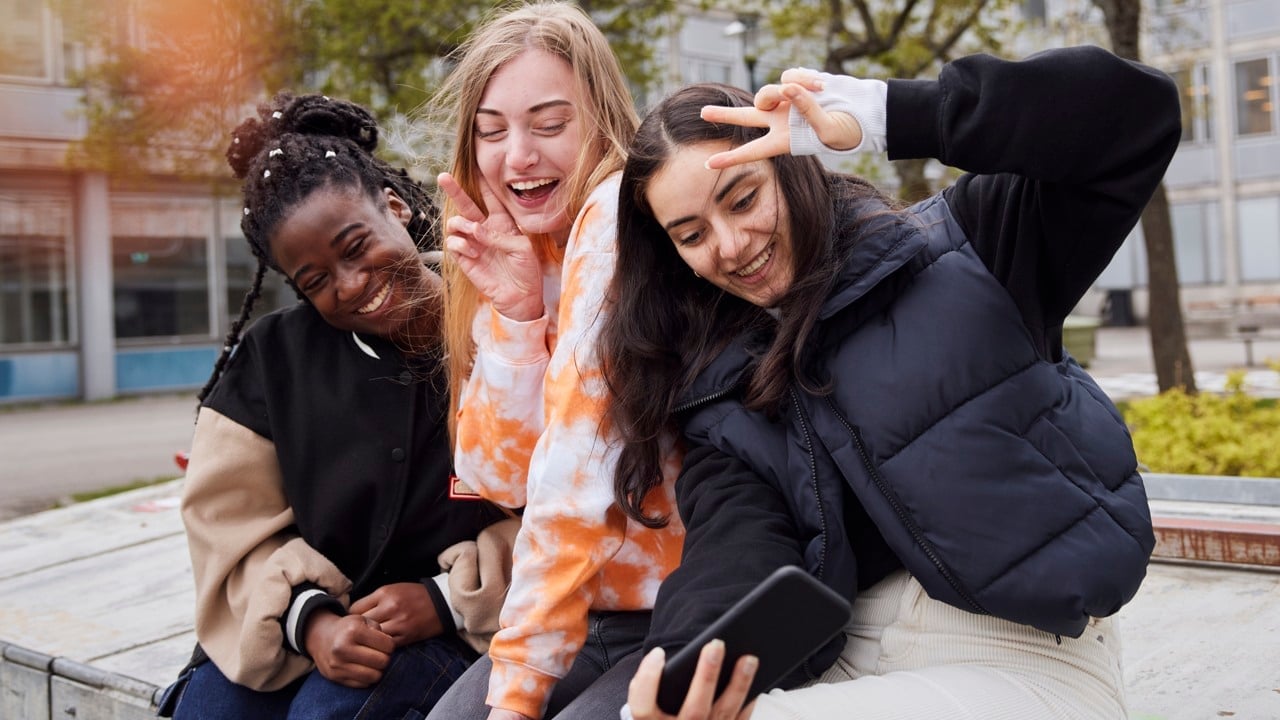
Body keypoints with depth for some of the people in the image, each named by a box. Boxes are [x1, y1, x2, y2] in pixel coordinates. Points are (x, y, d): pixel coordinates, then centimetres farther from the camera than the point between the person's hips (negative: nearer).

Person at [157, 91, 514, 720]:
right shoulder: (270, 359, 3)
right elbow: (234, 523, 1)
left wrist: (449, 599, -16)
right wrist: (308, 618, -15)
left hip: (457, 627, -3)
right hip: (300, 626, 4)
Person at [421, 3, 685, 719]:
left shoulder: (625, 211, -15)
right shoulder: (522, 260, 8)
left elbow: (579, 471, -19)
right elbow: (502, 475, 1)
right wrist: (513, 310, -11)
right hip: (596, 608, 6)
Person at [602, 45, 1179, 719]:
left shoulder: (944, 248, 2)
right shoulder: (721, 406, 8)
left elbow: (1134, 109, -8)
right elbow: (735, 549, -11)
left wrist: (884, 115, -15)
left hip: (1026, 665, -4)